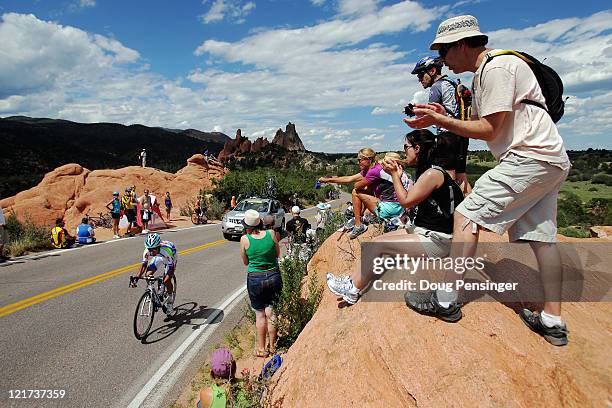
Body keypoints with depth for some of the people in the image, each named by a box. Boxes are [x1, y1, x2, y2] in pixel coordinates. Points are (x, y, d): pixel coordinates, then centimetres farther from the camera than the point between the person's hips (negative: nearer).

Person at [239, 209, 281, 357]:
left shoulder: (245, 239, -11)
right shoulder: (271, 234, -7)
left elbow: (245, 262, 2)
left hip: (255, 279, -1)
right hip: (274, 277, 2)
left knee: (260, 314, 12)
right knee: (271, 312, 13)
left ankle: (261, 349, 21)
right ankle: (272, 346, 24)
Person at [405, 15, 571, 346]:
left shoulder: (497, 67, -11)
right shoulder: (483, 75, 20)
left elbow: (488, 131, -16)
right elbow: (476, 126, 19)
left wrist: (438, 119, -13)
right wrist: (440, 118, 9)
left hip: (530, 158, -11)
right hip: (548, 162, 11)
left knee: (466, 216, -12)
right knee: (541, 238, 8)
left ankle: (445, 300, -8)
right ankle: (553, 321, 14)